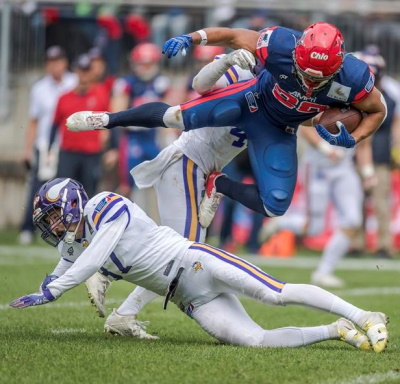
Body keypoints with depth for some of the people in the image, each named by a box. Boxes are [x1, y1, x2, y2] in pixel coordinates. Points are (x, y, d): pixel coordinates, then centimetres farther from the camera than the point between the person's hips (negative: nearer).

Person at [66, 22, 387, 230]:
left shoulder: (352, 78, -34)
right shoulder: (282, 47, -37)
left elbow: (378, 110, -12)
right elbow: (234, 36, -20)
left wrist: (352, 139, -27)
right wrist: (191, 39, -29)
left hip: (279, 133, 2)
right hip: (253, 101, -2)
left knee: (274, 207, -6)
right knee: (178, 117, -12)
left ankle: (220, 186, 22)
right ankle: (108, 120, 14)